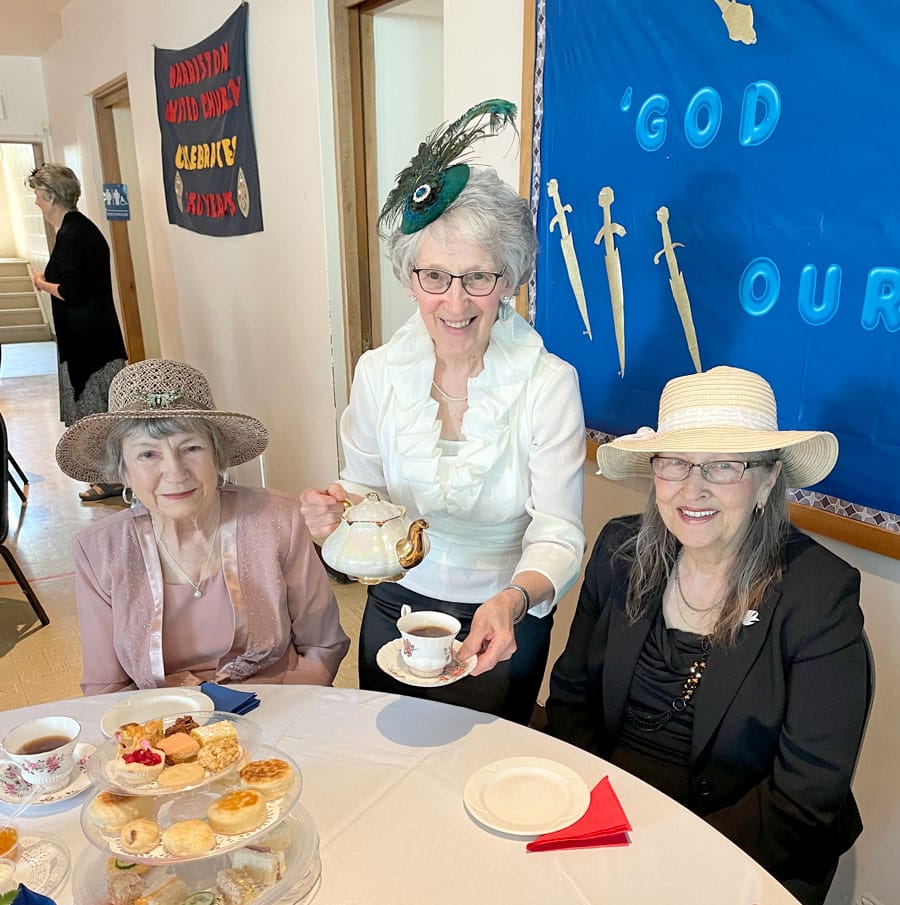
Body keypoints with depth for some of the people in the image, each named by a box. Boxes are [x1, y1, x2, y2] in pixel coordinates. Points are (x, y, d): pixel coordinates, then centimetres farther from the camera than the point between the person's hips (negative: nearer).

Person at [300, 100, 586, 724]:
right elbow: (362, 487, 1)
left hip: (502, 623, -2)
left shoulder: (548, 382, -20)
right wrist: (339, 514, -21)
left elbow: (558, 534, -21)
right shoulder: (378, 373, -10)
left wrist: (514, 599, -41)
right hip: (394, 608, 3)